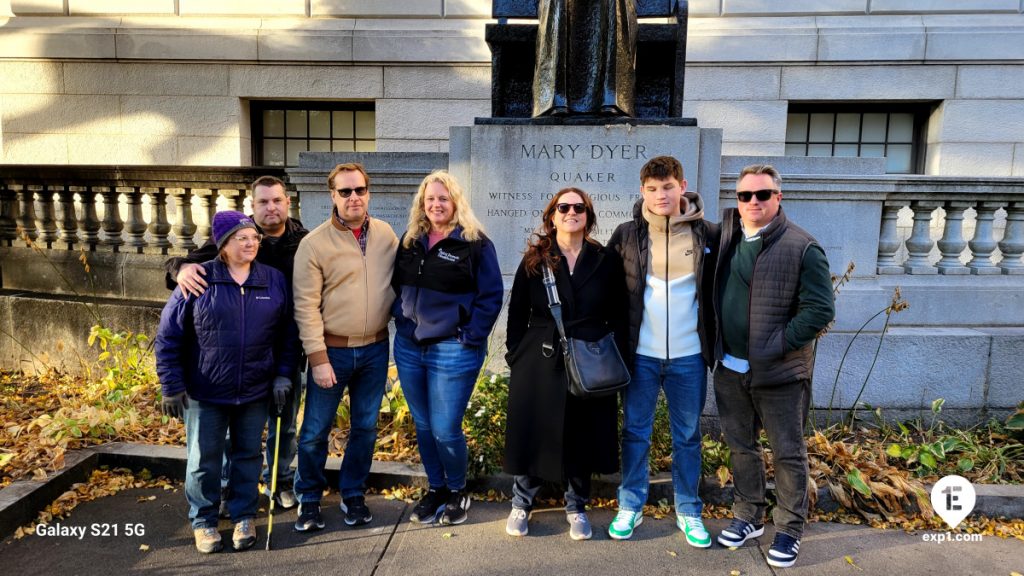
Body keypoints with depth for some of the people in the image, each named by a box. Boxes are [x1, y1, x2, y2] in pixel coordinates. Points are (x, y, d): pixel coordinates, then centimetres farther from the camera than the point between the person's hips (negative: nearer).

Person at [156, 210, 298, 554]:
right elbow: (168, 336, -5)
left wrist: (283, 374, -1)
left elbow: (287, 333, 7)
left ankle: (243, 516, 31)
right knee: (204, 458, 11)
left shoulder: (274, 281, 1)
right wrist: (171, 386, -6)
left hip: (255, 392, 2)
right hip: (205, 393, -2)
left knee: (248, 455, 14)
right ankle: (203, 520, 30)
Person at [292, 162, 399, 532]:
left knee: (365, 428, 14)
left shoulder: (386, 234, 2)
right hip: (332, 350, -3)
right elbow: (306, 305, -12)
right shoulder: (315, 243, -10)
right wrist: (318, 358, -15)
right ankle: (309, 500, 27)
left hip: (375, 349, 3)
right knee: (315, 431, 6)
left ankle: (353, 496, 32)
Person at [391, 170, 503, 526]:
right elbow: (397, 286, 19)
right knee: (422, 426, 14)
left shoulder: (475, 243, -7)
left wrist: (471, 338, -13)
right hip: (408, 347, 6)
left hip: (453, 350, -5)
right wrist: (401, 320, 6)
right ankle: (435, 488, 33)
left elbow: (491, 296, -9)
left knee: (445, 430, -2)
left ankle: (458, 491, 24)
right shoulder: (409, 242, 10)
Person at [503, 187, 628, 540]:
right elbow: (517, 313, 5)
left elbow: (618, 316, 5)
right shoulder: (534, 260, 3)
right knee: (532, 433, 7)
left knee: (582, 438, 9)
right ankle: (521, 503, 28)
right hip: (539, 364, 0)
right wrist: (516, 355, 0)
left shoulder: (606, 260, 3)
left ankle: (576, 508, 29)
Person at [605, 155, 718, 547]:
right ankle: (630, 506, 27)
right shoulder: (627, 234, -1)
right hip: (641, 353, 0)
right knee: (635, 432, 11)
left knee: (688, 436, 13)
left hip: (688, 356, 0)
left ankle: (689, 511, 29)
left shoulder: (706, 233, -2)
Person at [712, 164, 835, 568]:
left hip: (780, 372, -4)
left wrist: (777, 348, -17)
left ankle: (789, 531, 25)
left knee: (788, 453, 9)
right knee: (741, 446, 17)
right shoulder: (724, 236, 3)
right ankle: (748, 517, 34)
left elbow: (820, 309, -13)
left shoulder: (803, 247, -11)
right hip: (730, 368, 5)